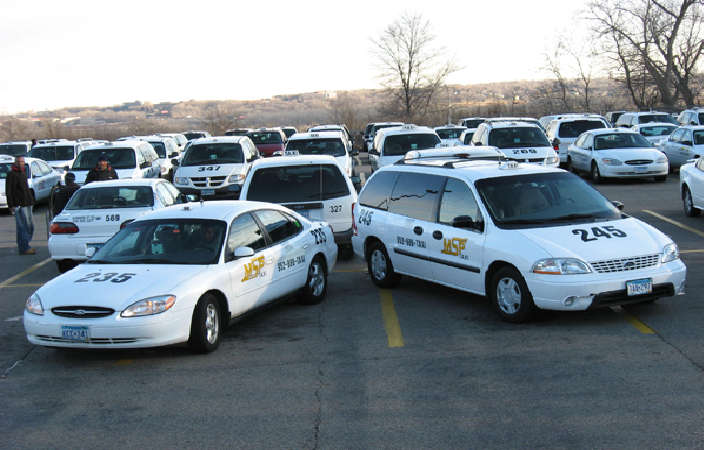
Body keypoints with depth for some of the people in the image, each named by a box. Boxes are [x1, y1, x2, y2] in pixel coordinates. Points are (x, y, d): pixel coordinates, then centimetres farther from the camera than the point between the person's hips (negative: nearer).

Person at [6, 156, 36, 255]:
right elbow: (8, 191, -13)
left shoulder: (24, 172, 17)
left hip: (27, 204, 9)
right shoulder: (12, 174, -9)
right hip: (19, 205, -9)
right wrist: (11, 205, -18)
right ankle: (24, 248, -3)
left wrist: (31, 200, 22)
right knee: (23, 227, -8)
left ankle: (25, 246, 23)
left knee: (30, 226, 13)